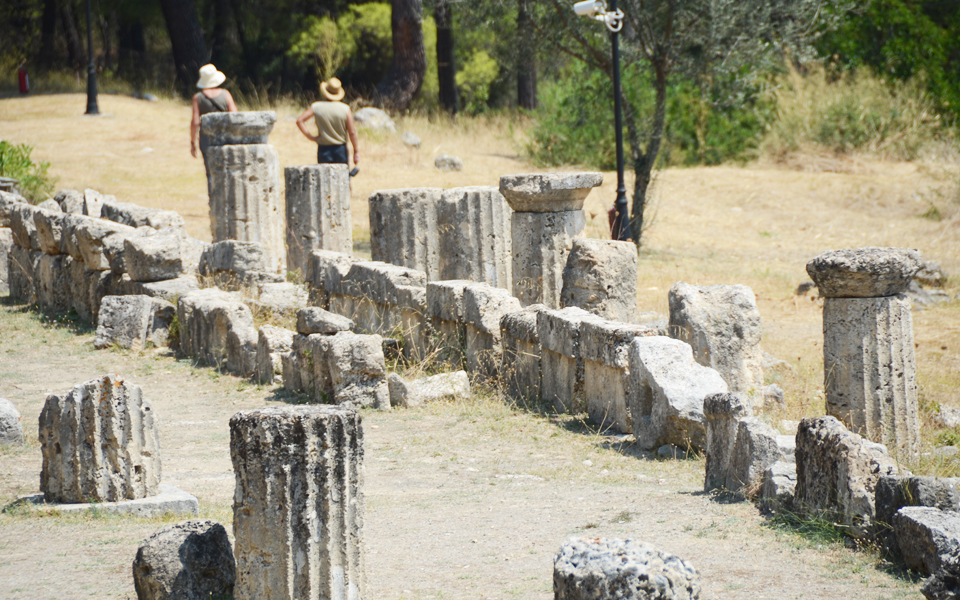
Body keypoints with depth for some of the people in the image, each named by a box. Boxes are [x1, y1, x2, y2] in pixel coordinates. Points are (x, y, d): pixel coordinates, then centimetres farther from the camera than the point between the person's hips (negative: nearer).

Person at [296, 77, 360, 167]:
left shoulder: (316, 107, -3)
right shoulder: (345, 109, -7)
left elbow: (299, 121, -6)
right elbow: (352, 132, -7)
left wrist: (310, 136, -2)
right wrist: (356, 151, 0)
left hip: (323, 149, 1)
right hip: (341, 149, -1)